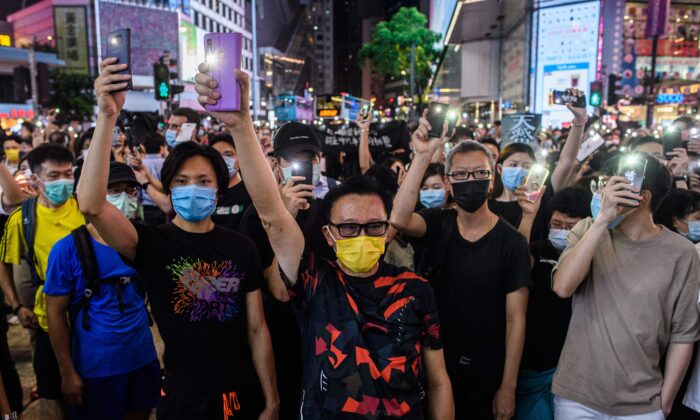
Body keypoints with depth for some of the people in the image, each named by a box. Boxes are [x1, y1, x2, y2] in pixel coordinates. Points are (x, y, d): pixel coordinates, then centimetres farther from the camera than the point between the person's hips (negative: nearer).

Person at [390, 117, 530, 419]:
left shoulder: (511, 242, -10)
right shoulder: (439, 224, -3)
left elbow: (515, 319, -9)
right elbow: (398, 219, -25)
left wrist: (508, 387, -9)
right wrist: (423, 155, -29)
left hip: (485, 374, -2)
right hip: (434, 364, 3)